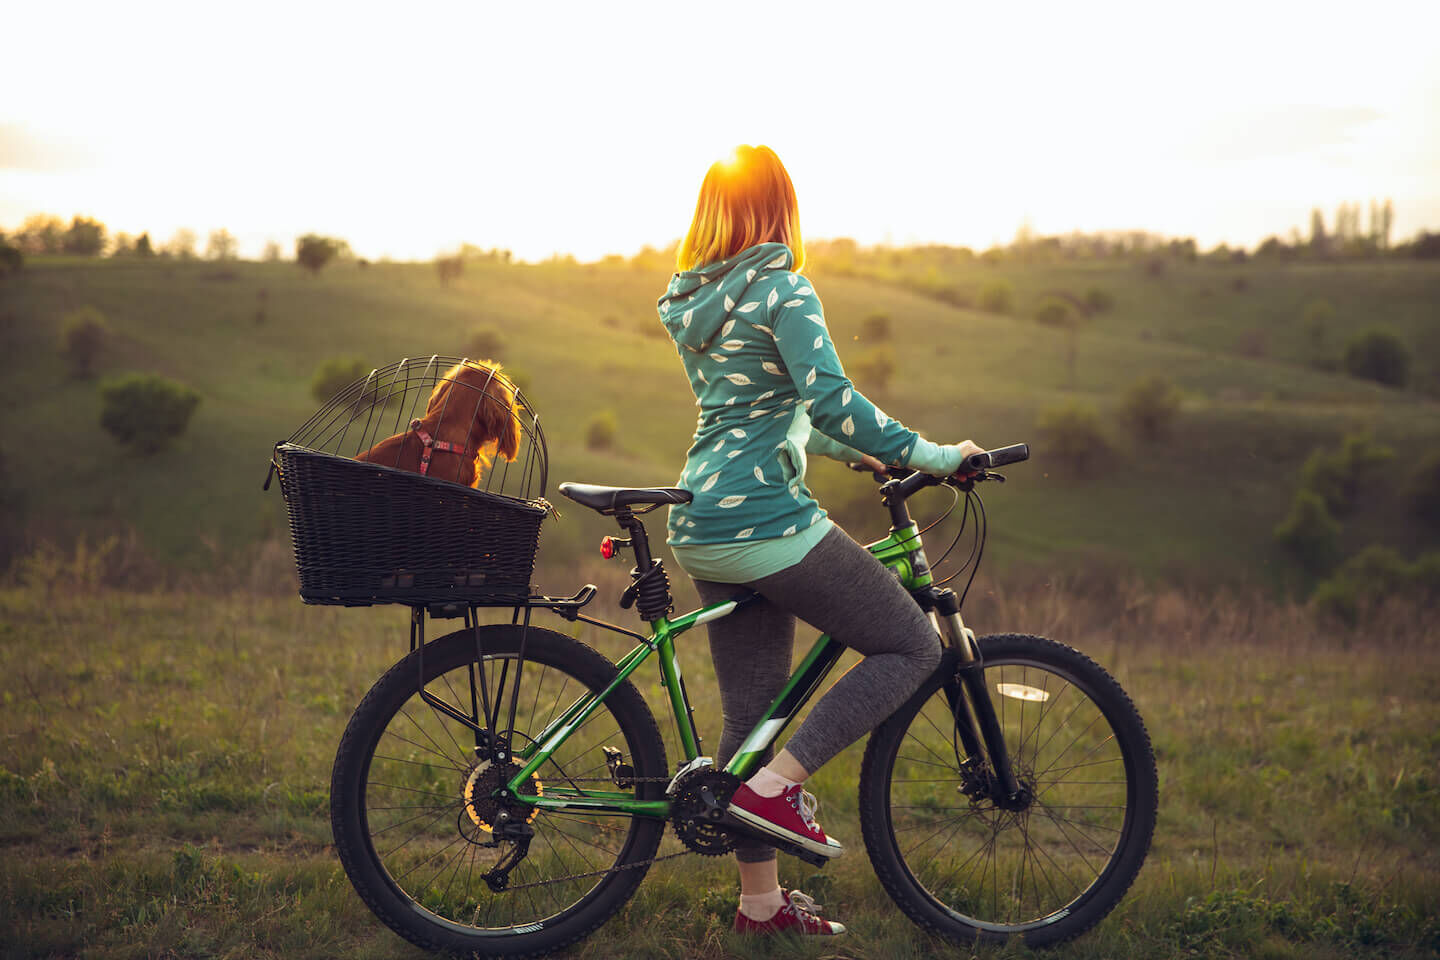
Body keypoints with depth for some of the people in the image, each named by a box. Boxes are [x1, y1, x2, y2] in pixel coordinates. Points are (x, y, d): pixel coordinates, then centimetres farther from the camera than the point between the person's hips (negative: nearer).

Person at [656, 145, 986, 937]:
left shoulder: (689, 302, 16)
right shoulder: (781, 289, -10)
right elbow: (831, 400, -21)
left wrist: (852, 450, 28)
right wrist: (934, 455, -12)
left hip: (701, 528, 9)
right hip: (765, 519, -9)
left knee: (751, 706, 13)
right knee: (912, 648, 3)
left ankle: (759, 899, 19)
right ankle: (776, 783, -6)